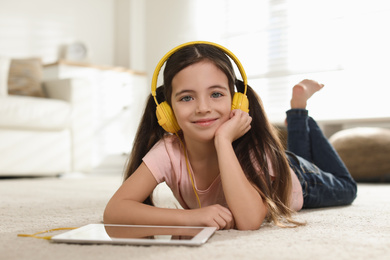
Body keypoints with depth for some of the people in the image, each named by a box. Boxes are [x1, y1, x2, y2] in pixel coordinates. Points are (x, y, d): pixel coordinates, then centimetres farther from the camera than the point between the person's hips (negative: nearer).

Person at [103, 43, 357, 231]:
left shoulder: (251, 146, -44)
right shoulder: (168, 151, -38)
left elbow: (249, 220, -58)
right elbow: (114, 210, -46)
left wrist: (223, 141, -58)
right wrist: (190, 216, -57)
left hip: (293, 177, -2)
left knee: (346, 189, 30)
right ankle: (298, 117, 48)